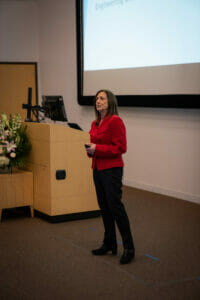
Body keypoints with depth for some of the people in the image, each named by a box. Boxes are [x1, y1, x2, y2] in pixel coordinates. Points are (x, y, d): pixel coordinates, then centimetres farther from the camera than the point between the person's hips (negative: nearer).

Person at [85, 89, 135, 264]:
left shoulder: (115, 121, -11)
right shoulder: (95, 124, 14)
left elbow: (120, 148, -16)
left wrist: (97, 149, -18)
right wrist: (90, 149, 2)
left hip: (112, 169, -8)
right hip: (97, 169, 8)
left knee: (116, 207, -8)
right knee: (104, 207, 13)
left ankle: (129, 248, 1)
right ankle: (109, 245, 25)